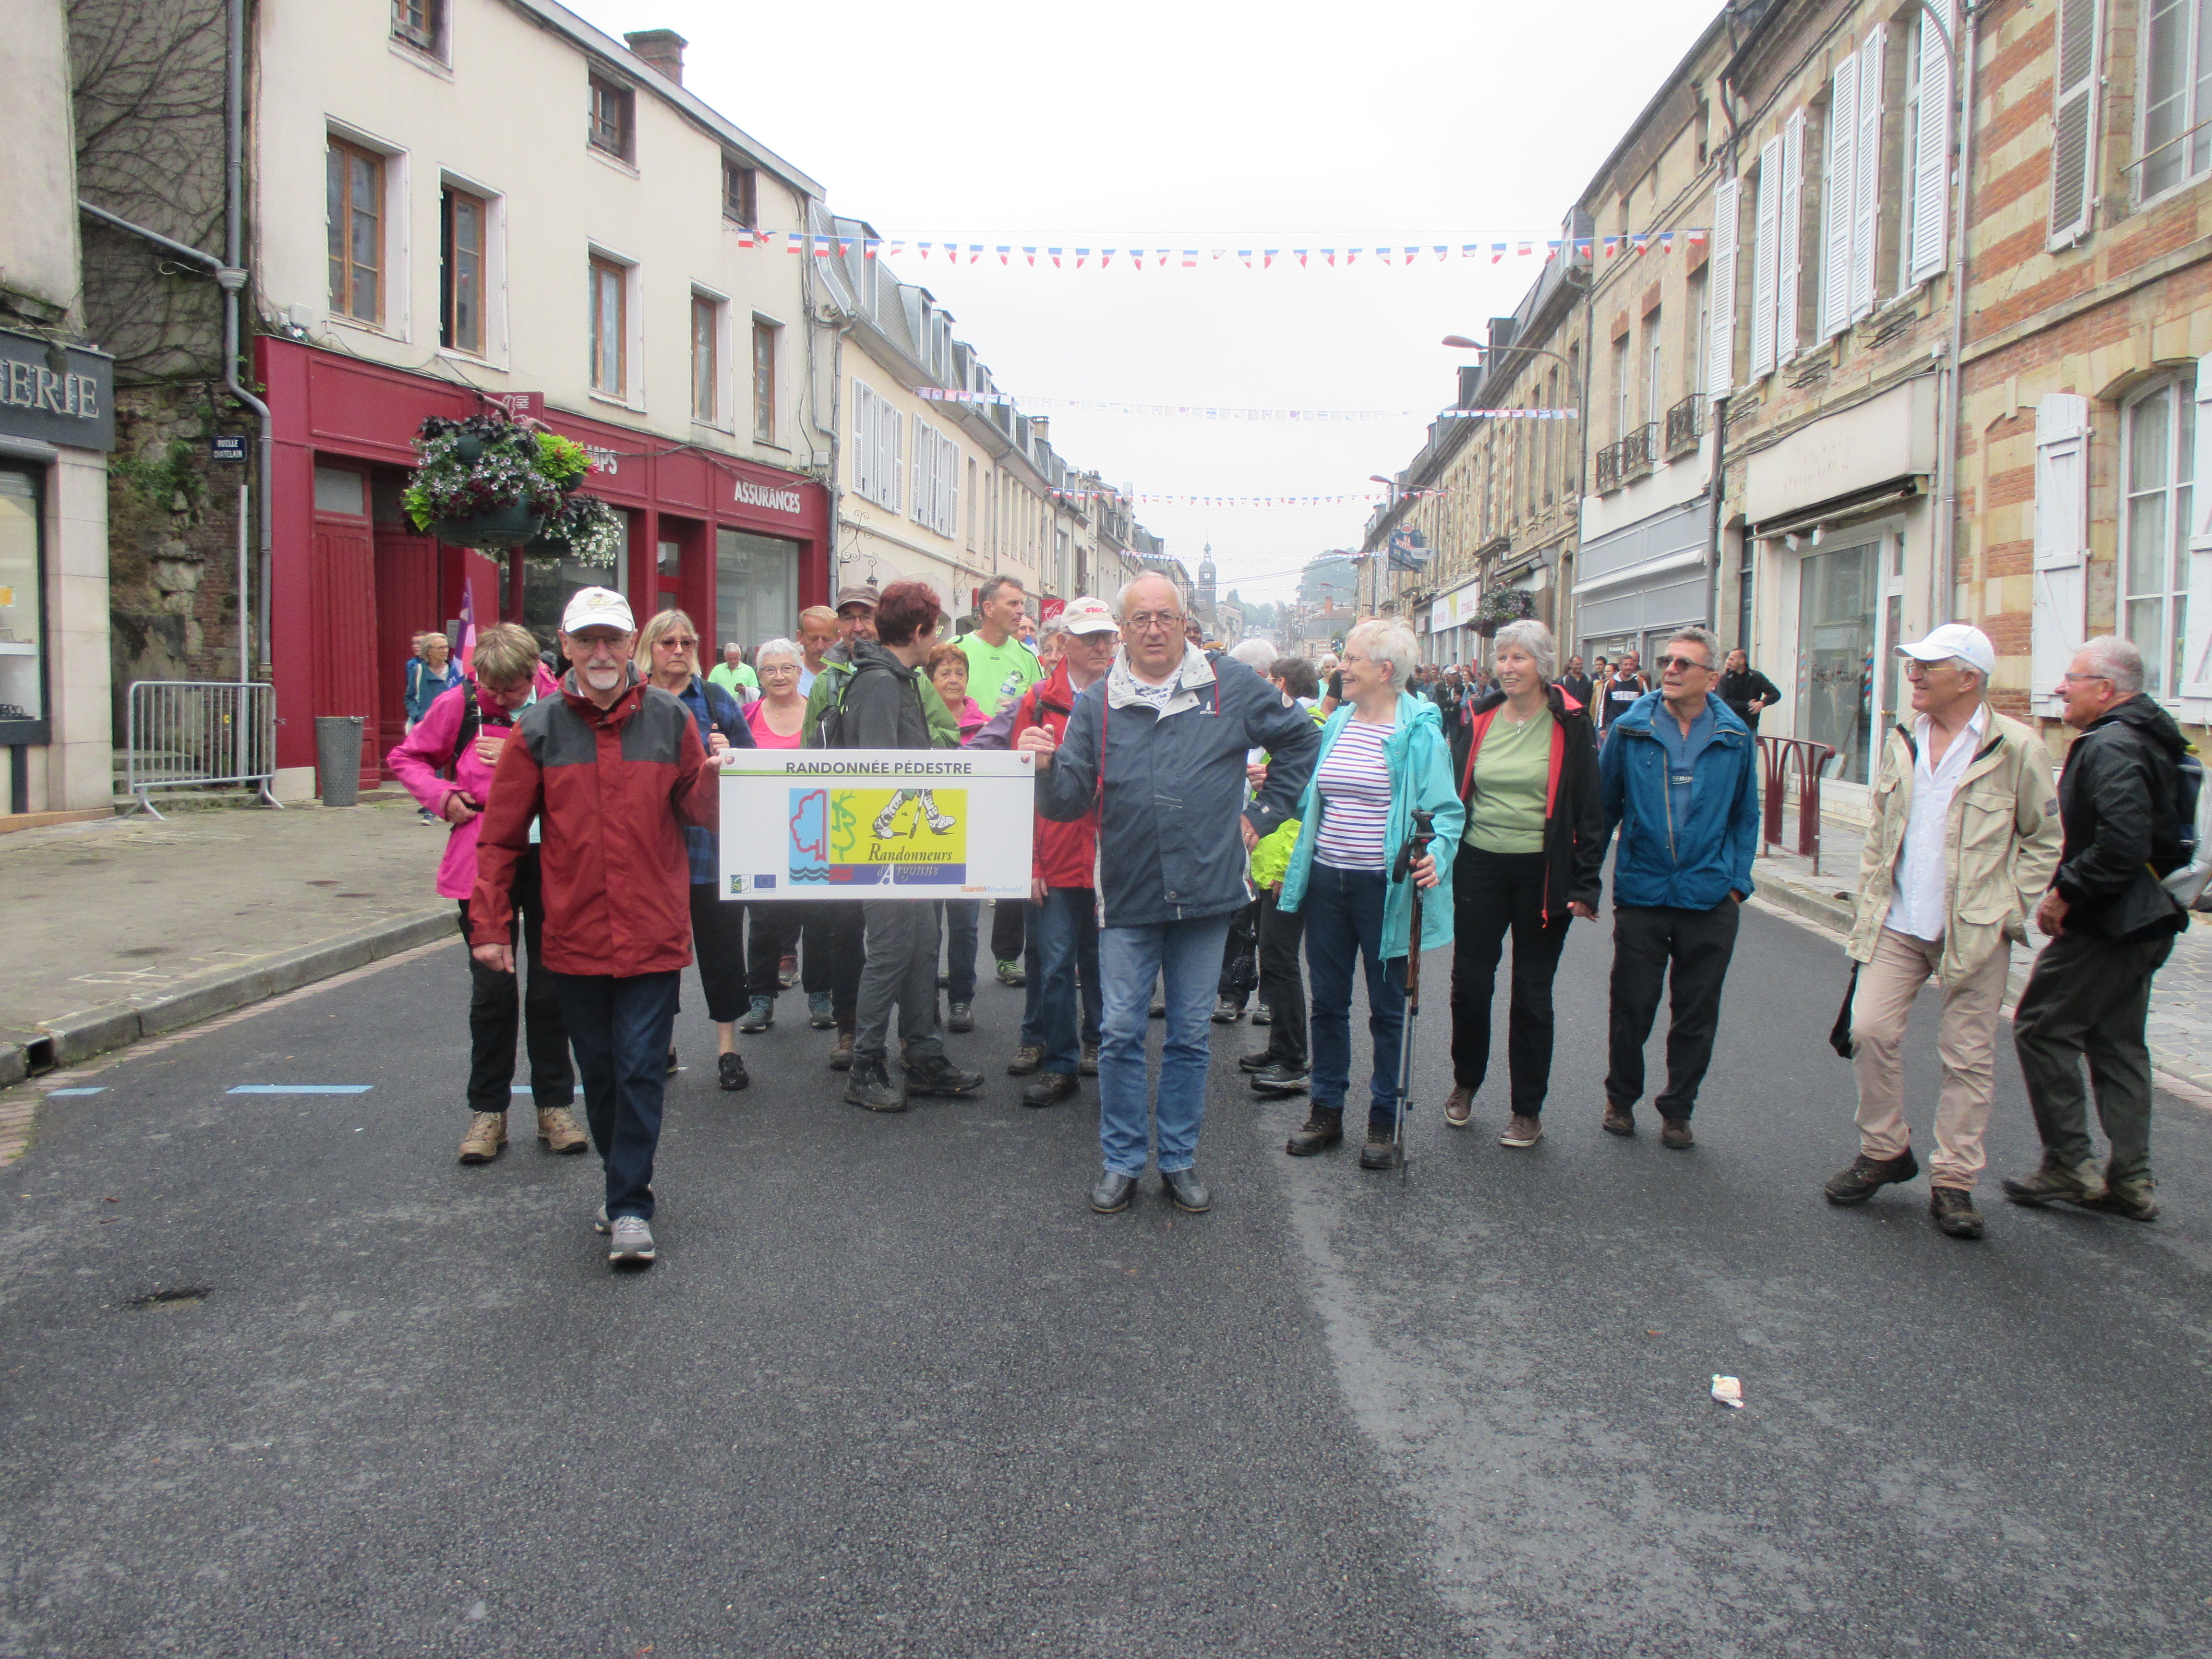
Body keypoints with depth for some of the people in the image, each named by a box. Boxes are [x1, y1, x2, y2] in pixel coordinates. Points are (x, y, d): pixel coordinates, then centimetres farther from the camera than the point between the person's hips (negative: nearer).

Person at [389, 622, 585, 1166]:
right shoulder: (459, 704, -2)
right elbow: (405, 758, 11)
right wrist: (443, 795, -4)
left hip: (548, 861, -1)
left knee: (550, 988, 8)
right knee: (492, 990, 6)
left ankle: (554, 1107, 20)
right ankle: (488, 1111, 18)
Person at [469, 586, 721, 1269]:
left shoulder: (670, 719, 2)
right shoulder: (540, 729, 1)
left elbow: (702, 816, 6)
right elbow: (501, 836, 4)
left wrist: (714, 782, -16)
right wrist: (491, 924, 1)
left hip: (653, 933, -1)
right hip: (574, 936, 1)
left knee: (641, 1070, -3)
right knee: (599, 1072, 13)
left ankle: (630, 1208, 4)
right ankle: (623, 1183, 31)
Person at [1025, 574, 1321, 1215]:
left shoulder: (1233, 686, 2)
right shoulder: (1097, 703, 2)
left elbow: (1301, 739, 14)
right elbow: (1070, 802, -2)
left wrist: (1264, 811, 8)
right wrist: (1047, 767, -23)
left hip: (1205, 893, 0)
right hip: (1128, 897, 0)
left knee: (1190, 1035, 10)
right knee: (1120, 1032, 2)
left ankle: (1180, 1161, 23)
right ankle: (1121, 1162, 16)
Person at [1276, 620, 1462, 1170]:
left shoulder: (1419, 731, -10)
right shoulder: (1336, 723, 9)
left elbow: (1444, 810, -11)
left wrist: (1434, 855, -28)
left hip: (1383, 886, -6)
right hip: (1326, 880, 6)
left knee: (1387, 1007, 6)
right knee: (1327, 1000, 13)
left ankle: (1385, 1122, 19)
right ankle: (1326, 1112, 25)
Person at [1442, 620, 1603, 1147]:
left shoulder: (1569, 725, -4)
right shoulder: (1480, 720, 6)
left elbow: (1588, 808, -4)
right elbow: (1456, 793, 13)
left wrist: (1585, 883, -8)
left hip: (1542, 873, -3)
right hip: (1480, 866, 3)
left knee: (1532, 992, 6)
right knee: (1469, 981, 6)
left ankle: (1528, 1110, 18)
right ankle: (1465, 1083, 30)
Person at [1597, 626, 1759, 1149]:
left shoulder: (1735, 738, 2)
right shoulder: (1630, 729, -2)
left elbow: (1746, 815, 11)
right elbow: (1604, 803, 5)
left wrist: (1738, 880, 4)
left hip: (1710, 899, 1)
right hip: (1641, 893, -1)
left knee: (1696, 1013, 9)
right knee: (1632, 1006, 8)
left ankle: (1677, 1110, 24)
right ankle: (1621, 1099, 28)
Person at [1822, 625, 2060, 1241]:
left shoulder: (2016, 748, -6)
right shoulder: (1901, 744, 9)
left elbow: (2044, 840, 1)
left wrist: (2010, 909, -6)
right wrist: (1869, 907, 10)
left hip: (1975, 930, -4)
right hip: (1897, 923, 4)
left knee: (1968, 1055, 2)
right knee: (1870, 1030, -2)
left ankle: (1953, 1181, 12)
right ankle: (1884, 1151, 17)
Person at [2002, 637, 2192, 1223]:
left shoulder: (2111, 749, -19)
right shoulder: (2148, 741, 14)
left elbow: (2123, 844, -30)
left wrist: (2066, 894, -19)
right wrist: (2071, 890, 15)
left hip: (2104, 926, -10)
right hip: (2145, 923, 10)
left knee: (2041, 1026, -1)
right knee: (2118, 1042, 14)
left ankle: (2070, 1162, 4)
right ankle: (2131, 1180, 17)